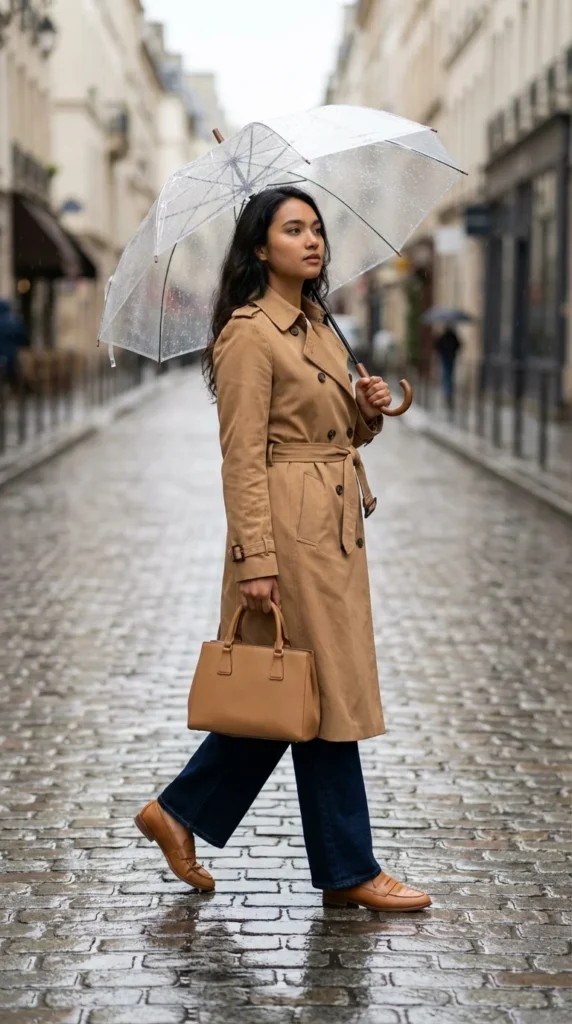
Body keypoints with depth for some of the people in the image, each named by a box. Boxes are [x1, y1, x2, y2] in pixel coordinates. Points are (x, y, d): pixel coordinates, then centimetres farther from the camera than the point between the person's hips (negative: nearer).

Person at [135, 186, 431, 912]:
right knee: (327, 696, -1)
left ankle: (180, 813, 24)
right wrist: (257, 561, -20)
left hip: (336, 529, 9)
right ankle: (348, 870, 11)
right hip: (291, 531, -9)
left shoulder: (318, 327, 15)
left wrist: (368, 408, 1)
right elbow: (243, 458, -16)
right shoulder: (250, 334, -13)